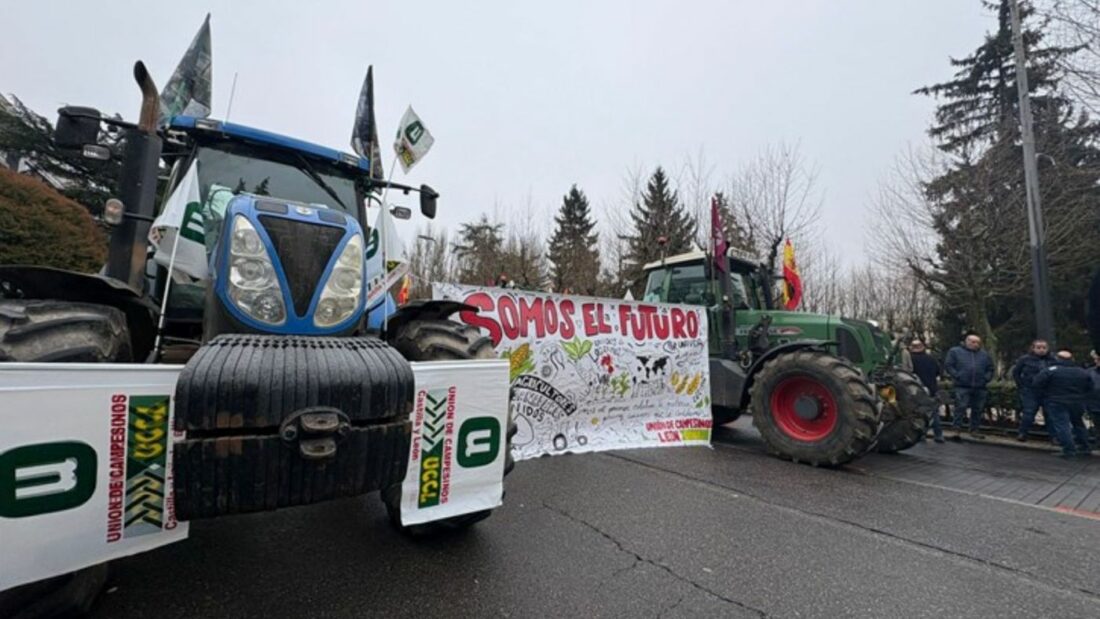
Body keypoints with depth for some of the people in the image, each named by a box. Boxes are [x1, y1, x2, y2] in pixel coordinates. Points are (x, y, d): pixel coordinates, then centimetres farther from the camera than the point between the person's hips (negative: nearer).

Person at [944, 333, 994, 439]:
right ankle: (957, 429, -5)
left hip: (980, 387, 5)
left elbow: (990, 369, 19)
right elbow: (948, 365, -1)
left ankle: (975, 430, 18)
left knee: (978, 410, 9)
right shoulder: (955, 351, 3)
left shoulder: (984, 354, 17)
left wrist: (986, 378, 3)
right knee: (960, 408, -8)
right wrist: (957, 376, -10)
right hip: (962, 386, -5)